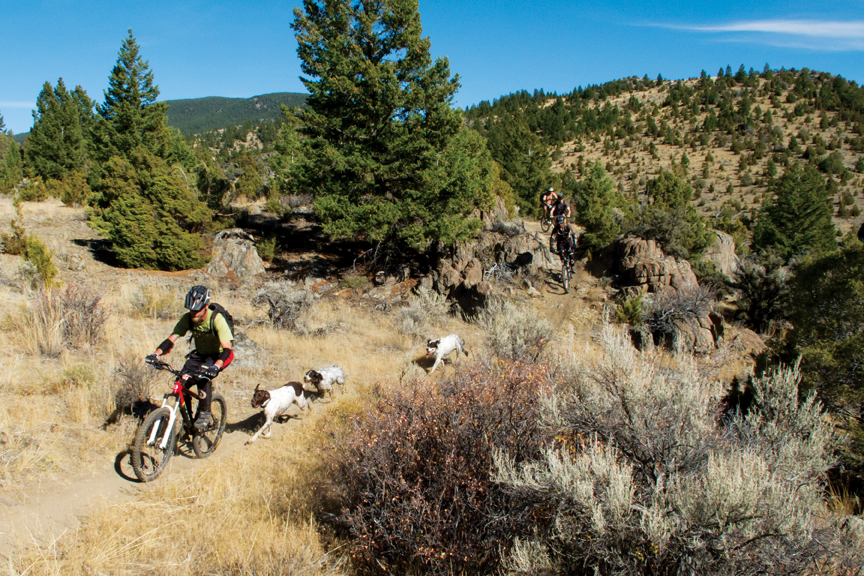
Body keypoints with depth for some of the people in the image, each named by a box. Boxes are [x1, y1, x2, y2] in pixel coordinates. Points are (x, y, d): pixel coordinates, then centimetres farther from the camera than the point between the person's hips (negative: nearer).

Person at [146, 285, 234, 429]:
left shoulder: (216, 319, -29)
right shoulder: (187, 318, -16)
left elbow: (227, 349, -35)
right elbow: (171, 339, -15)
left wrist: (216, 367, -53)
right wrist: (155, 354, -34)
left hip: (218, 355, -5)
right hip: (199, 354, 5)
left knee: (203, 376, -32)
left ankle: (204, 414, -15)